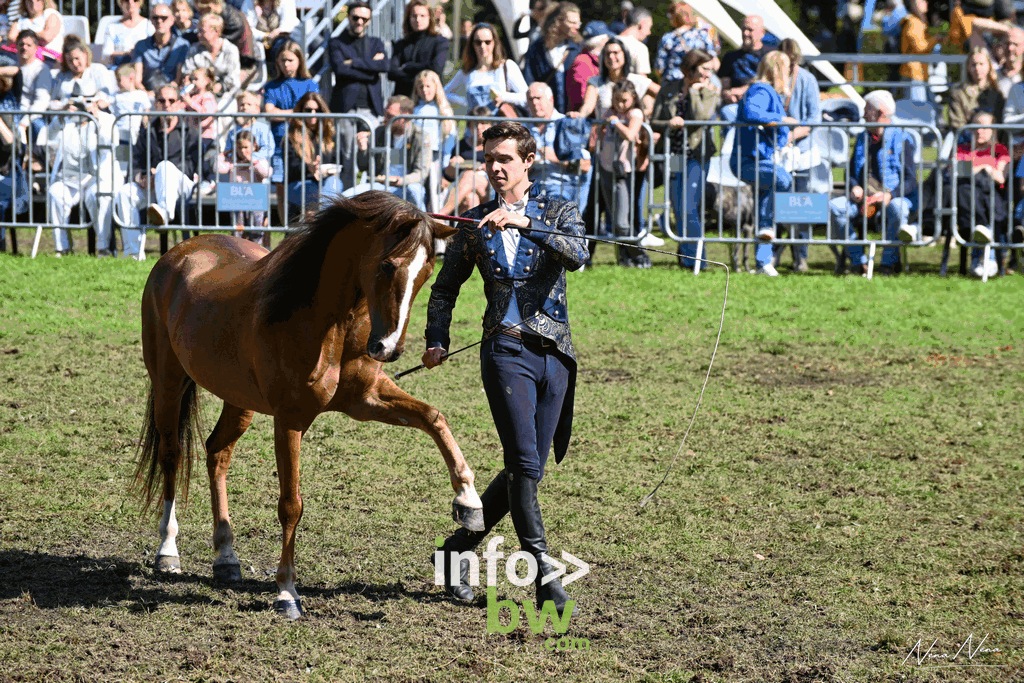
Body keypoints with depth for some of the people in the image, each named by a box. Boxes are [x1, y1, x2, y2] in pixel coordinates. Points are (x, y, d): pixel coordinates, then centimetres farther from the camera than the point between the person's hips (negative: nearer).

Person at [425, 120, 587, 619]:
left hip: (554, 353, 2)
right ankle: (543, 574, -11)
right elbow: (445, 288, 20)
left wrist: (525, 223, -26)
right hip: (506, 350, -2)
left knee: (526, 470, 7)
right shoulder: (475, 223, 10)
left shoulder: (559, 213, 7)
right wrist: (437, 341, 6)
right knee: (525, 465, -15)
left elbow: (577, 256, -15)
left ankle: (458, 548, 24)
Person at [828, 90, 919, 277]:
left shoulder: (901, 139, 1)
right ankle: (858, 261, -21)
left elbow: (910, 180, -6)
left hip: (896, 196, -5)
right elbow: (851, 172, 20)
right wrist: (855, 187, -4)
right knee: (834, 206, -21)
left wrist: (890, 195, -23)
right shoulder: (862, 139, 19)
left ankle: (889, 261, -24)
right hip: (864, 198, 5)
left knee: (897, 207, -41)